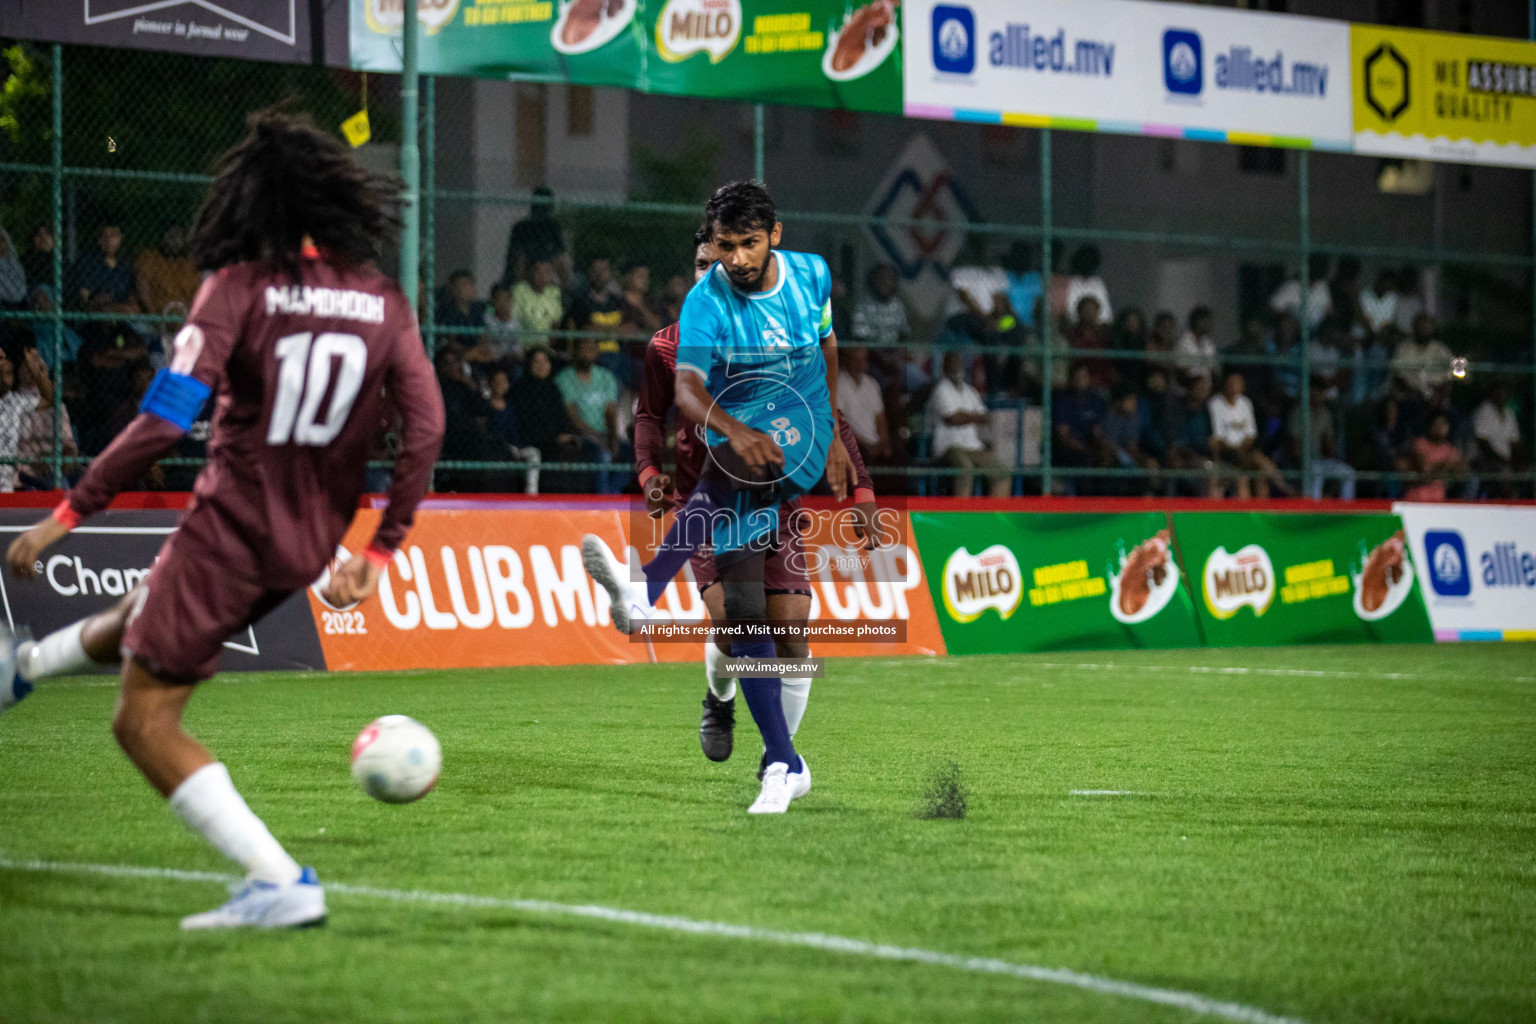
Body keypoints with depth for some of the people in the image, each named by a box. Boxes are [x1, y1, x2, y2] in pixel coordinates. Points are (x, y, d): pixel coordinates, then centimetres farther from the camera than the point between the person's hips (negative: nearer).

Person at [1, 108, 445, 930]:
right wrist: (381, 552, 5)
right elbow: (425, 432, -5)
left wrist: (70, 513, -14)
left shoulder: (240, 287, -13)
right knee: (136, 619, 32)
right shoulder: (383, 302, 0)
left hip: (233, 524, -7)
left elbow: (165, 420, -20)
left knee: (145, 721, 1)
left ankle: (279, 880, -11)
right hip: (311, 546, 7)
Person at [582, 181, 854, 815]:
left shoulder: (812, 274, 1)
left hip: (802, 445, 0)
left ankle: (647, 592, -48)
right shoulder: (706, 302, -10)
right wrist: (735, 430, -46)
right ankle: (784, 765, 2)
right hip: (740, 453, 1)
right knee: (744, 611, -6)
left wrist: (834, 437, 21)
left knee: (720, 473, -36)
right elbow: (686, 388, -26)